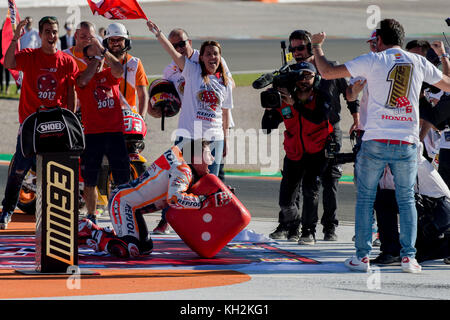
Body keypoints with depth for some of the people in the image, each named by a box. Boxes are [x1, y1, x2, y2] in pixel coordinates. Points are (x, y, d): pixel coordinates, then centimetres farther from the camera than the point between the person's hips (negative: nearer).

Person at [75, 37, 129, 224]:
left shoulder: (110, 75, 10)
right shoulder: (81, 77, 3)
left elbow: (119, 70, -13)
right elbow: (84, 80, -21)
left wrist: (102, 50, -17)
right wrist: (96, 55, -16)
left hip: (115, 132, 2)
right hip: (92, 133, -2)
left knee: (123, 180, 2)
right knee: (90, 181, 5)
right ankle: (91, 217, 17)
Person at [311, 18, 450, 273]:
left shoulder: (373, 61, -1)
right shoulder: (419, 62, 8)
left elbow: (328, 72, -2)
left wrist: (317, 46, 15)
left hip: (376, 142, -2)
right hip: (408, 142, 2)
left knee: (365, 199, 8)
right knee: (407, 200, 11)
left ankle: (363, 256, 5)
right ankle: (408, 257, 3)